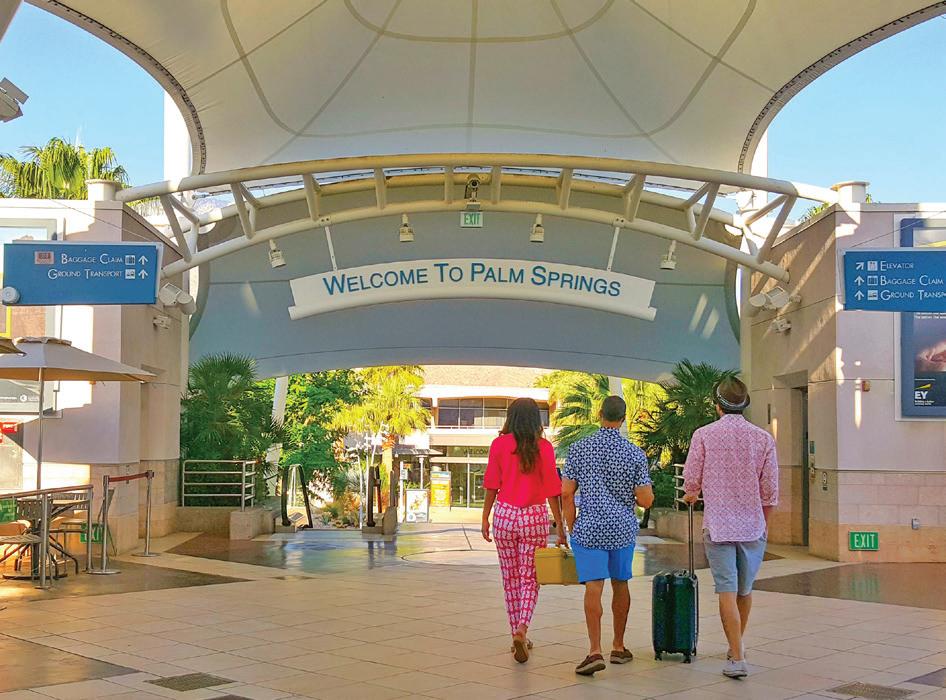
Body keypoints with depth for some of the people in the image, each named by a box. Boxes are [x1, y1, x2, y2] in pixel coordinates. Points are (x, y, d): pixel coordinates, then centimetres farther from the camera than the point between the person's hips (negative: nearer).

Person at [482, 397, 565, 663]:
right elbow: (552, 491, -4)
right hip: (535, 516, -1)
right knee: (530, 578, 7)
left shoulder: (499, 444, -3)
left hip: (505, 514, 1)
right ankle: (522, 628, -14)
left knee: (511, 578, 13)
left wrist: (485, 518, 8)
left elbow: (492, 486, -2)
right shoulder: (544, 447, -4)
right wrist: (560, 526, 2)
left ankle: (518, 635, 19)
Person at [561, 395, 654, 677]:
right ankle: (618, 647, 27)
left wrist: (571, 528, 7)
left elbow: (566, 493, -4)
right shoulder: (635, 453, -6)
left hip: (589, 529, -1)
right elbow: (646, 500, -7)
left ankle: (595, 651, -16)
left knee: (593, 588, -5)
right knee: (620, 585, 17)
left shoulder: (579, 449, -5)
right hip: (623, 529, 1)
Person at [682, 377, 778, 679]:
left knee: (727, 592, -2)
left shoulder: (704, 435, -6)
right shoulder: (763, 438, -1)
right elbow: (770, 490, 2)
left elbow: (691, 479, -1)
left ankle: (737, 658, -7)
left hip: (718, 525, -2)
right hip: (753, 526, 2)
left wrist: (691, 495, 22)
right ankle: (737, 646, 35)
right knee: (745, 590, 17)